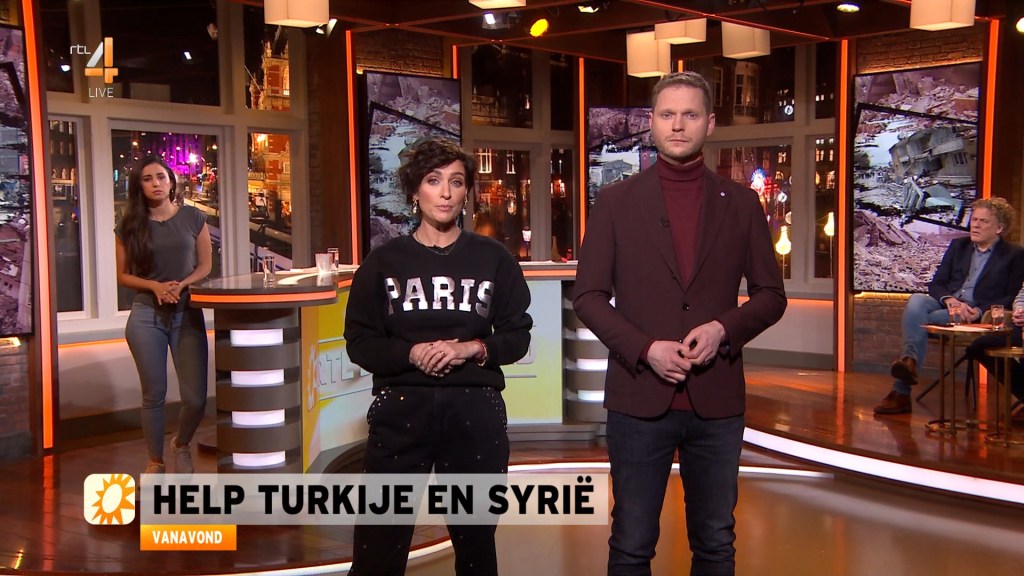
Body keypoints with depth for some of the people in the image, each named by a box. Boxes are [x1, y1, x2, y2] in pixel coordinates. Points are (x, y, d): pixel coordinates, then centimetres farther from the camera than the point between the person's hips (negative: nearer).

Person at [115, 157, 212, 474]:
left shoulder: (193, 218, 2)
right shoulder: (130, 226, 2)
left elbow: (205, 266, 5)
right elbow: (123, 275, 6)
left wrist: (180, 286, -13)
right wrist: (155, 286, -11)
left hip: (188, 314, 0)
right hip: (146, 316, 0)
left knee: (196, 398, -3)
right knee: (154, 395, 4)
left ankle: (182, 445, 27)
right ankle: (155, 461, 23)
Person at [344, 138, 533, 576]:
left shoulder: (494, 258, 6)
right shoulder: (384, 261, 5)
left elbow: (518, 336, 7)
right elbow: (360, 343, 3)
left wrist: (471, 349, -12)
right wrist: (410, 354, -15)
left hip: (475, 409, 1)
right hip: (401, 408, -1)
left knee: (475, 540, 12)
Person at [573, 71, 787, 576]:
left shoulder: (741, 204, 5)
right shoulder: (616, 201, 1)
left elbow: (771, 295, 7)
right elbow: (588, 297, 0)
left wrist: (724, 329, -13)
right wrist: (644, 349, -14)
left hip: (717, 401, 2)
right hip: (639, 398, -1)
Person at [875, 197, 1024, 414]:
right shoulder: (958, 245, 22)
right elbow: (936, 283, 14)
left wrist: (979, 312, -15)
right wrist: (949, 300, -8)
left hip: (976, 315, -4)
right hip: (945, 304, 4)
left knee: (920, 320, -32)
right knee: (916, 300, -32)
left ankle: (901, 391, -38)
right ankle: (909, 360, -49)